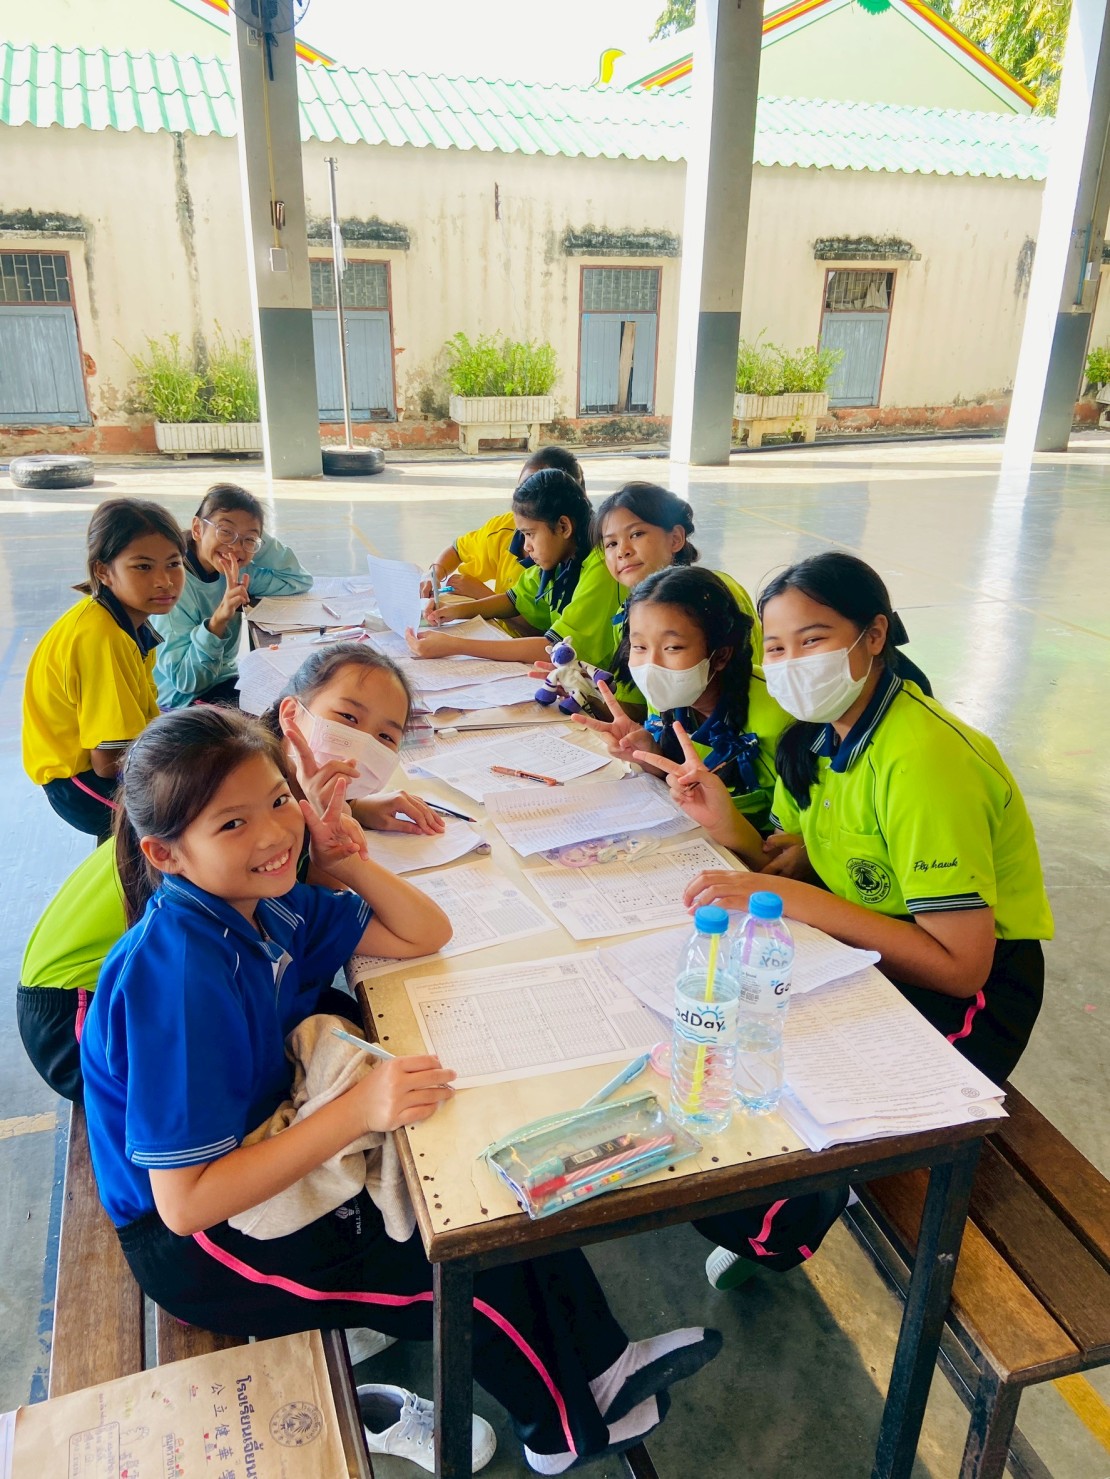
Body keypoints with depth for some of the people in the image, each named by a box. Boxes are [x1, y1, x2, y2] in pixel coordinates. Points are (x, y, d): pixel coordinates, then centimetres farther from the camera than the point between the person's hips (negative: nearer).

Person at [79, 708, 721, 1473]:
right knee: (472, 1266, -8)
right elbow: (184, 1202, -32)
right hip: (194, 1244, -8)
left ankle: (599, 1365, 19)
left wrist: (350, 863, -17)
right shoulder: (180, 975, -33)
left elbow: (426, 935, -1)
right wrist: (356, 1111, -36)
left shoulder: (263, 903, -9)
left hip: (254, 1158, 8)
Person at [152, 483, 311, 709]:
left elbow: (300, 580, 1)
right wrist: (219, 618, -36)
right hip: (185, 702, -7)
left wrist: (257, 538, -10)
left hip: (230, 683, 7)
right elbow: (184, 680, -23)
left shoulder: (234, 572, -1)